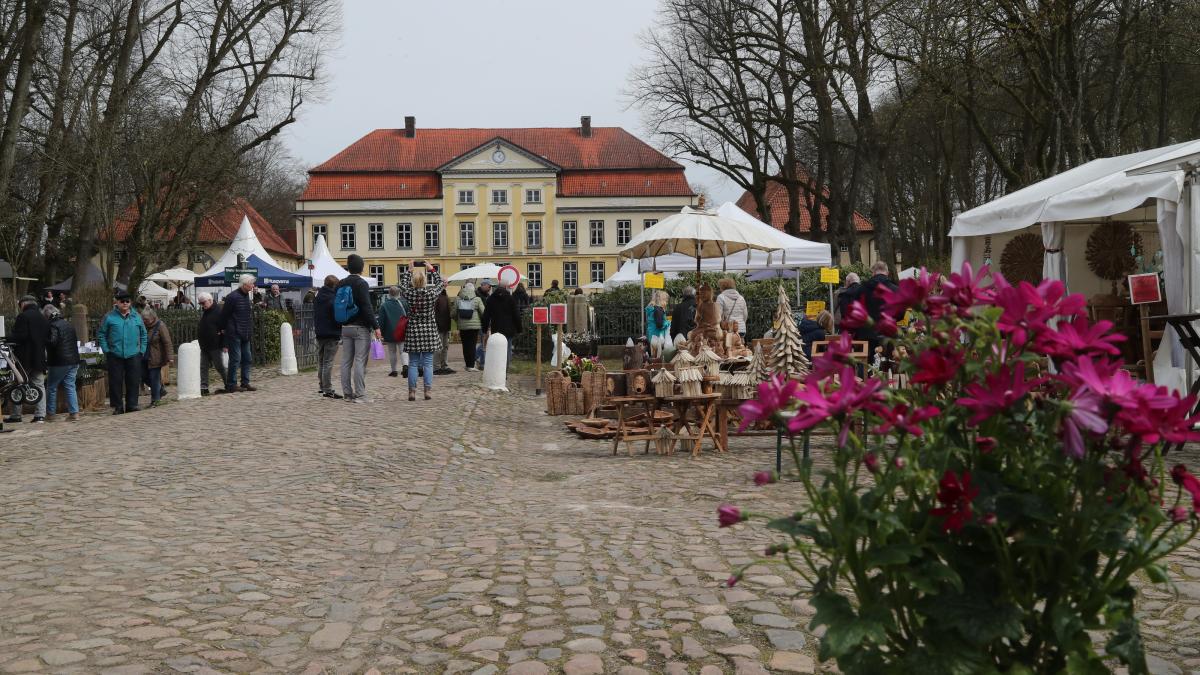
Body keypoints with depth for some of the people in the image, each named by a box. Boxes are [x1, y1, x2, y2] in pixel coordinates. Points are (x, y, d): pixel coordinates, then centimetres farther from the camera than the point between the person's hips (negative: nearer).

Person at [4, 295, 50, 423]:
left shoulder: (23, 316, -10)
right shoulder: (44, 318, 11)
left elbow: (19, 336, -18)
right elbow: (48, 338, 10)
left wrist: (10, 342, -4)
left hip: (24, 358, -6)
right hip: (39, 358, 6)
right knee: (39, 386, 6)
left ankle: (15, 415, 7)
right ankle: (40, 415, 1)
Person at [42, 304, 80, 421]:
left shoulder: (53, 326, -12)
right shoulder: (69, 325, 13)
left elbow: (52, 342, -24)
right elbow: (76, 340, 20)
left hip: (59, 362, -7)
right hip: (73, 360, 7)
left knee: (51, 387, 7)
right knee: (70, 387, 7)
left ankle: (50, 414, 12)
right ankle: (74, 413, 0)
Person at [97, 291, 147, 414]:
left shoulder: (136, 317, 8)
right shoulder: (109, 317, 1)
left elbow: (143, 335, 15)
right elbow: (101, 334, 4)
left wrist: (142, 350, 6)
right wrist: (106, 350, -3)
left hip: (133, 356, 2)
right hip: (115, 356, -1)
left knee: (133, 382, 3)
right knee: (115, 382, 2)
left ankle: (132, 405, 11)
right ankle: (118, 406, 10)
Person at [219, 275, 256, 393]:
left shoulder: (248, 296, 11)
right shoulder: (233, 297, -15)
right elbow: (224, 314, -10)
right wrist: (223, 329, -4)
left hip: (245, 334, 8)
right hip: (234, 334, -8)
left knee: (247, 359, 10)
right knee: (235, 359, -6)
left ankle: (245, 383, 17)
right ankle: (231, 385, 0)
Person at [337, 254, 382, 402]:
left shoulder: (340, 284, 10)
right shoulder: (361, 283, -11)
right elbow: (367, 308, -17)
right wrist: (376, 327, -15)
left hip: (345, 328, 7)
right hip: (361, 327, -7)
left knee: (346, 361, 8)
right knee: (360, 361, -6)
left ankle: (347, 393, 12)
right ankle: (359, 395, -8)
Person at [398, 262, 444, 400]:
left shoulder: (409, 294, -8)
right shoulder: (431, 293, -10)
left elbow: (403, 284, 13)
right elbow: (440, 283, 9)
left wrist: (409, 270, 22)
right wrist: (432, 270, 16)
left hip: (413, 331, 1)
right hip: (429, 332, 0)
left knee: (413, 363, 6)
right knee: (428, 363, 4)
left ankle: (412, 391, 5)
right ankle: (428, 390, 2)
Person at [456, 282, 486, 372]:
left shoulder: (458, 300, 0)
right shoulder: (477, 300, -7)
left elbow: (454, 313, 4)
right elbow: (483, 313, -6)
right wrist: (483, 321, 14)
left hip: (462, 326, 2)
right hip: (474, 326, -2)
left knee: (465, 346, 9)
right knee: (472, 345, 0)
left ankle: (468, 365, 15)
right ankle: (471, 366, -3)